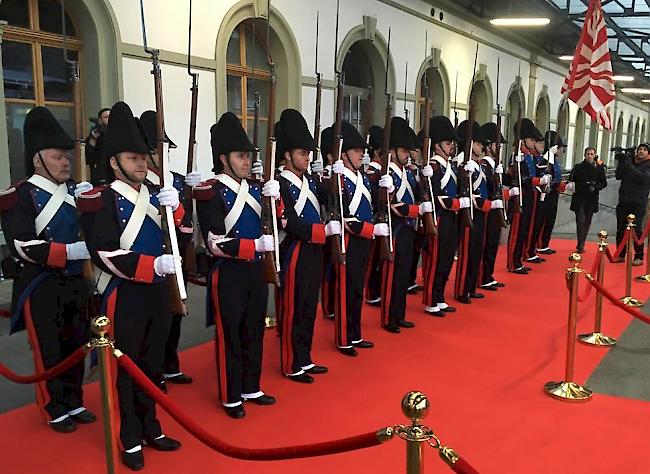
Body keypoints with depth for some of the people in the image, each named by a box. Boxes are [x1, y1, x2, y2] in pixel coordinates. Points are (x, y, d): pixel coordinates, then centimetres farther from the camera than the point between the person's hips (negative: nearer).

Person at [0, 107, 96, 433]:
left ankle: (74, 402, 30)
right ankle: (54, 409, 22)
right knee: (48, 351, 6)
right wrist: (71, 251, -28)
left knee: (76, 345, 14)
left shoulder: (75, 191, 9)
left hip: (75, 283, 6)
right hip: (41, 288, -6)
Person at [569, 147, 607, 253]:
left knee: (587, 222, 8)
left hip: (592, 199, 2)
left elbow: (604, 183, 8)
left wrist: (595, 187, -10)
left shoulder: (599, 168, 5)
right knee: (581, 220, -13)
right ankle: (580, 245, -12)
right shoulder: (578, 167, 4)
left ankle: (581, 244, 20)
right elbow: (571, 181, 8)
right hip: (579, 198, -2)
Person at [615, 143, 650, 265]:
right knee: (621, 229, 5)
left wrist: (629, 166, -21)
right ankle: (620, 255, 13)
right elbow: (618, 176, 6)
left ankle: (639, 257, -2)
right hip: (624, 201, 4)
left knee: (637, 230, -7)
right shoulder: (630, 160, 11)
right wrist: (621, 162, -8)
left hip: (638, 203, -4)